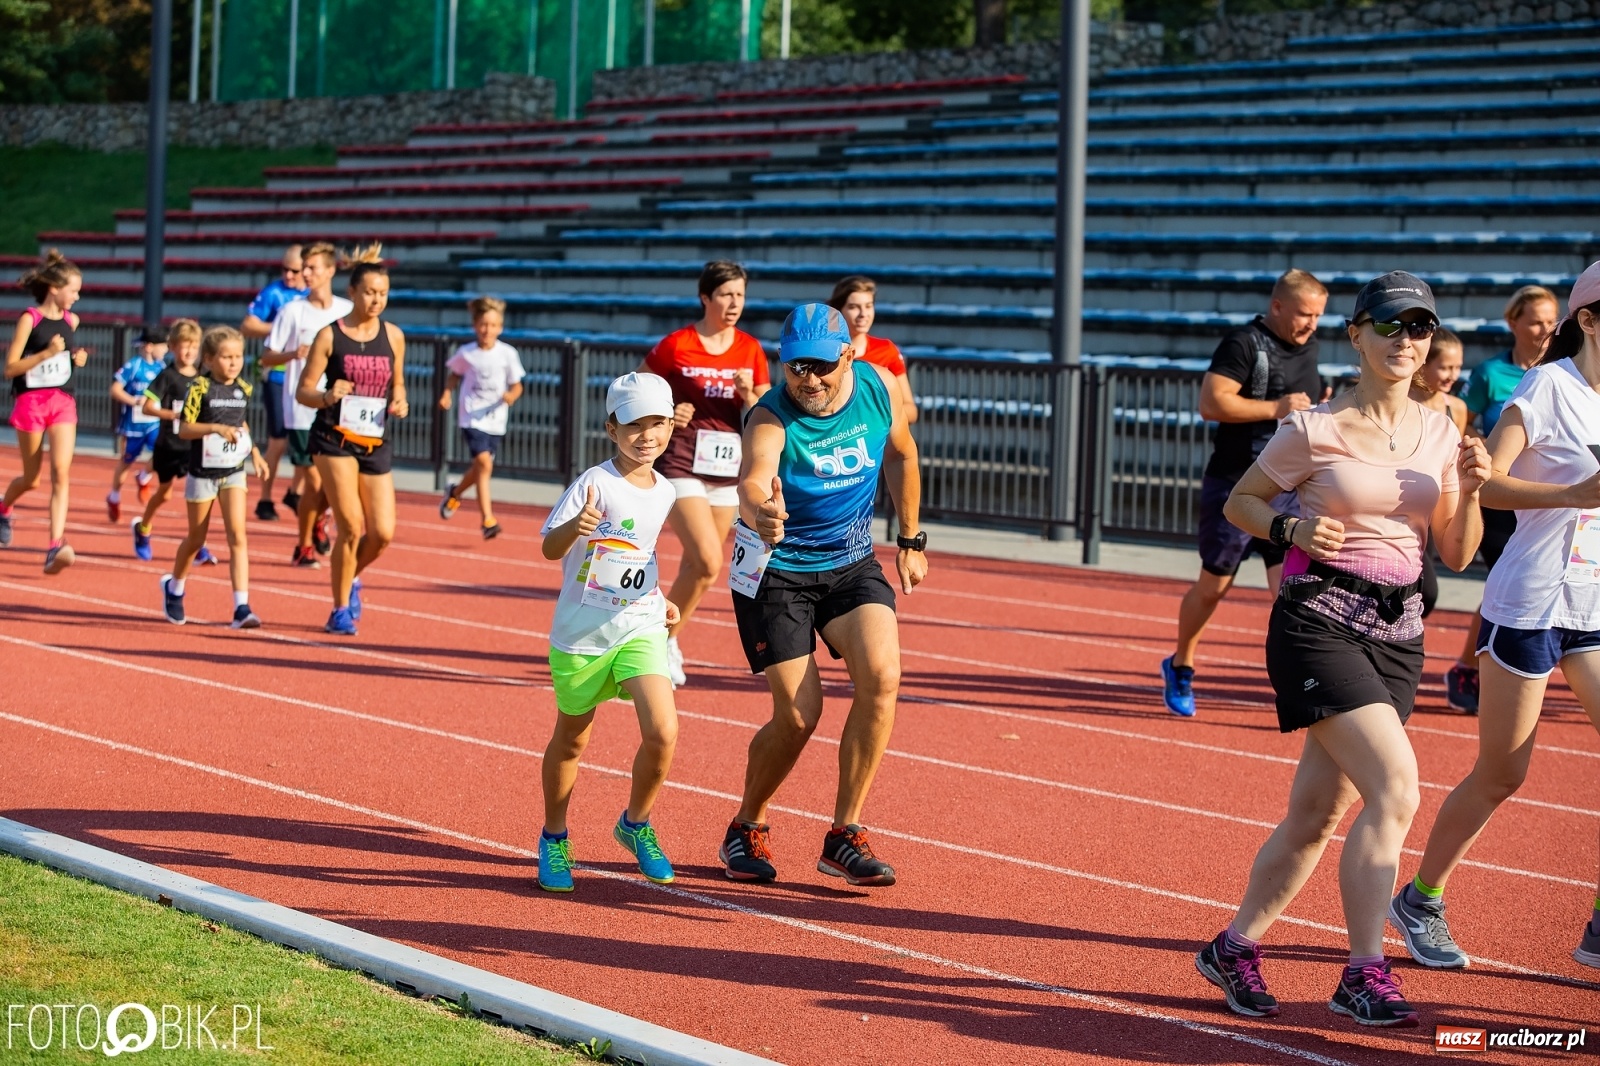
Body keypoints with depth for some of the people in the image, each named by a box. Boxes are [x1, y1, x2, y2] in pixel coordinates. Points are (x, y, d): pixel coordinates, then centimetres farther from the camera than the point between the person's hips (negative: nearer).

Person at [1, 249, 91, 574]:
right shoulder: (30, 319, -10)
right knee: (32, 479, 8)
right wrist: (47, 353, -22)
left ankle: (56, 546, -23)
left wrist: (78, 358, 6)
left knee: (61, 472, -14)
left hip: (63, 401, 4)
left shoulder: (71, 320, 7)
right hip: (31, 401, -4)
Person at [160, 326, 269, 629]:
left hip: (234, 471, 3)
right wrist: (216, 428, -30)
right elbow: (184, 429, -17)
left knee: (237, 535, -11)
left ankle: (242, 607, -17)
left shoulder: (243, 389, 4)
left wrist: (254, 453, 14)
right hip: (203, 472, -3)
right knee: (196, 539, 12)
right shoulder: (200, 388, -12)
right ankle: (173, 587, 40)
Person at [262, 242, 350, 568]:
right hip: (302, 410, -3)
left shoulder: (348, 311, 4)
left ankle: (316, 519, 31)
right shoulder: (292, 311, -3)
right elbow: (267, 357, -1)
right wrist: (293, 354, -21)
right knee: (314, 482, -4)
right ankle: (303, 546, 14)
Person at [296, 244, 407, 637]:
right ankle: (341, 609, 7)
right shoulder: (330, 335, -4)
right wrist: (327, 397, -23)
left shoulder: (393, 336, 6)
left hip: (376, 444, 4)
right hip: (335, 439, -4)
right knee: (351, 527, -12)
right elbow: (303, 390, -2)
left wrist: (399, 403, -3)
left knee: (383, 534, -3)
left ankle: (351, 578, 30)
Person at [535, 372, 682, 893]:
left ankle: (636, 824, 11)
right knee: (572, 738, 12)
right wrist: (574, 528, -40)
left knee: (662, 732, -15)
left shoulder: (665, 494, 6)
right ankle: (554, 838, 34)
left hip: (640, 629, 3)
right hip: (581, 632, -3)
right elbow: (550, 547, -21)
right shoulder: (594, 483, -12)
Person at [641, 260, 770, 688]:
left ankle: (666, 640, 29)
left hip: (728, 470, 5)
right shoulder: (676, 346, -6)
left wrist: (749, 395, -13)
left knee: (697, 565, 10)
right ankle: (664, 636, 1)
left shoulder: (751, 350, 5)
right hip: (682, 466, -5)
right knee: (708, 562, -18)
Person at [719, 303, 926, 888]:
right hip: (776, 569, -4)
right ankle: (746, 828, 22)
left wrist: (911, 540, 14)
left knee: (881, 676, -19)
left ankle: (845, 835, -8)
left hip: (852, 561, 4)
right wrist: (760, 509, -71)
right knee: (798, 715, -7)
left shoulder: (880, 386, -11)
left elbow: (901, 454, 11)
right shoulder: (770, 418, -26)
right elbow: (753, 479, -48)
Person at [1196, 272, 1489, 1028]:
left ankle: (1234, 949, 26)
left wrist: (1470, 491, -7)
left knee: (1318, 812, 9)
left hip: (1397, 634, 6)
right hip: (1319, 621, -6)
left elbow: (1456, 556, 11)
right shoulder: (1315, 430, -6)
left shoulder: (1439, 434, 8)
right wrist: (1290, 528, -14)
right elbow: (1240, 501, 5)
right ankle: (1363, 975, -14)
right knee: (1395, 788, -20)